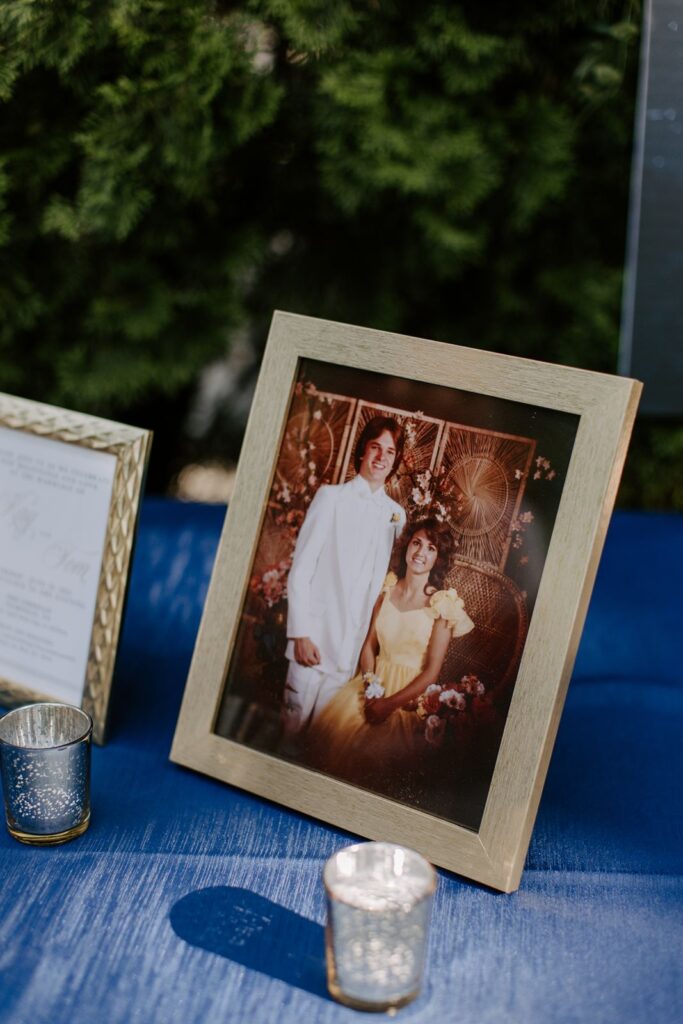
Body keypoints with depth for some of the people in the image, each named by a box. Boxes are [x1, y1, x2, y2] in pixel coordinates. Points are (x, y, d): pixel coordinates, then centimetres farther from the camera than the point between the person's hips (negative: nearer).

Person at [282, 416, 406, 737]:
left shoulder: (396, 515, 9)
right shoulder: (332, 496, 0)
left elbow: (384, 579, 12)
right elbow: (300, 568, -3)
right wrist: (300, 633, -10)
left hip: (352, 648, 3)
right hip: (314, 639, -3)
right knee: (292, 728, 2)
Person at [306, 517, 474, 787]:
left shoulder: (442, 605, -8)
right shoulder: (387, 589, 5)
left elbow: (432, 671, -7)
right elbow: (369, 645, 6)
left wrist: (390, 703, -13)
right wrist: (371, 690, -10)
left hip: (409, 694, -4)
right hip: (375, 681, 4)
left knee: (373, 749, -24)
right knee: (331, 730, -16)